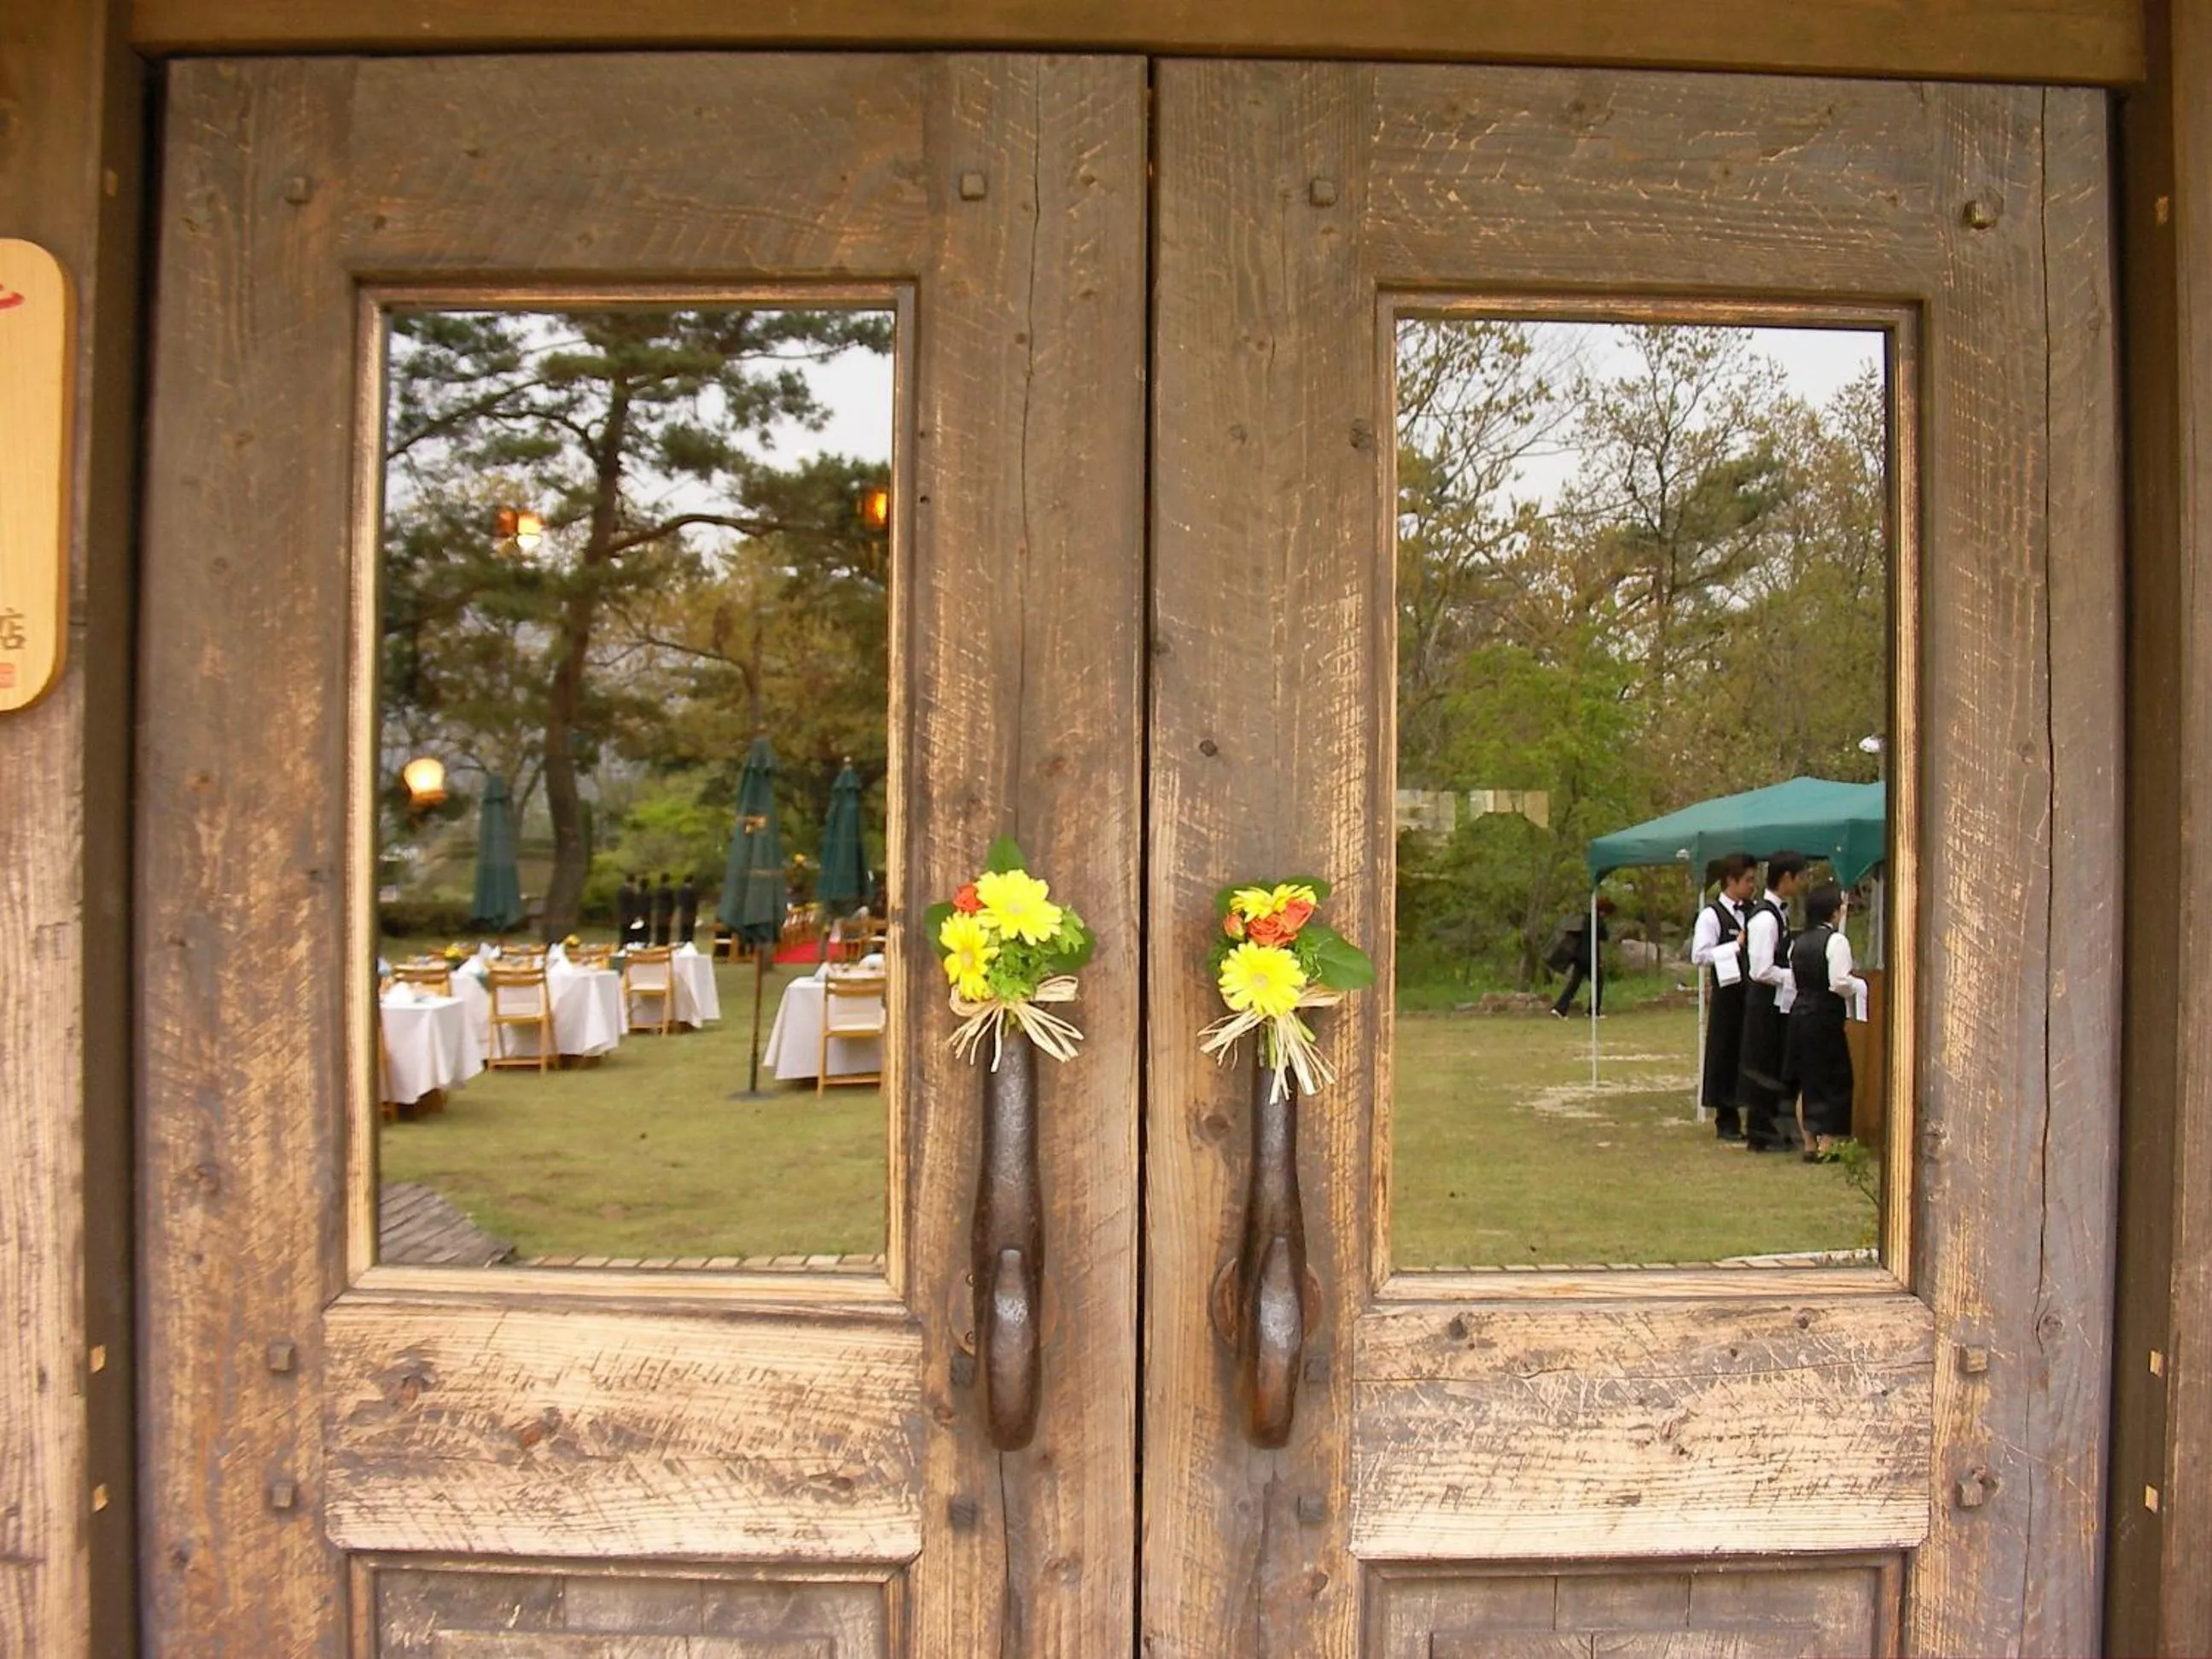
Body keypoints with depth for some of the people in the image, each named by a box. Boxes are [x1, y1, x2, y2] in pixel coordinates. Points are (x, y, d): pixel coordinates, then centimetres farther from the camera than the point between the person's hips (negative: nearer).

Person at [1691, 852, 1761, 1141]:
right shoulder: (1711, 915, -7)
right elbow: (1699, 955, -15)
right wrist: (1736, 946, -16)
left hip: (1755, 992, 5)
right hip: (1728, 993, -5)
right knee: (1726, 1054, 3)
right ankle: (1727, 1120, 12)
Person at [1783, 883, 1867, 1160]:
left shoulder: (1798, 942, 9)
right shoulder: (1836, 940, -13)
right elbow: (1840, 982, -20)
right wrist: (1860, 986, -2)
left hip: (1799, 1012, 7)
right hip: (1826, 1016, -7)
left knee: (1806, 1082, 12)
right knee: (1833, 1081, 3)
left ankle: (1810, 1144, 17)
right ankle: (1827, 1145, 3)